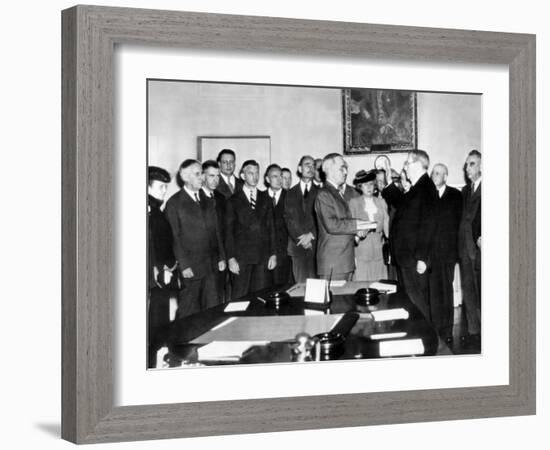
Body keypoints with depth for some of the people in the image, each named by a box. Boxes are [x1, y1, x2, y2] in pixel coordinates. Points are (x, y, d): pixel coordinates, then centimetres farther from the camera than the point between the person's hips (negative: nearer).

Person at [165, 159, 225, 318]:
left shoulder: (207, 201, 14)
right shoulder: (174, 203, -4)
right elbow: (175, 238, -7)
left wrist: (221, 257, 10)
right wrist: (184, 265, -12)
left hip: (211, 265, 5)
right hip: (190, 268, -5)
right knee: (189, 311, -1)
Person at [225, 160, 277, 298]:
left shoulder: (265, 199, 13)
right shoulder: (234, 201, 4)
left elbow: (271, 228, 13)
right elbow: (229, 231, 1)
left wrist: (273, 254, 5)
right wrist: (231, 258, -7)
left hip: (263, 257, 3)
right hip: (241, 256, -3)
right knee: (240, 296, -4)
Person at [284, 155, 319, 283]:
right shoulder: (291, 193, 13)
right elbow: (289, 219, 4)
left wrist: (311, 235, -12)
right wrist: (300, 238, -9)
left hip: (315, 245, -1)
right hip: (297, 244, 1)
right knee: (300, 282, -3)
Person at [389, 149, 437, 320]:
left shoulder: (426, 188, -12)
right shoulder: (414, 188, 19)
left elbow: (428, 224, -19)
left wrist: (421, 258, -21)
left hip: (414, 259, -10)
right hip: (404, 257, 10)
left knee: (417, 302, -7)